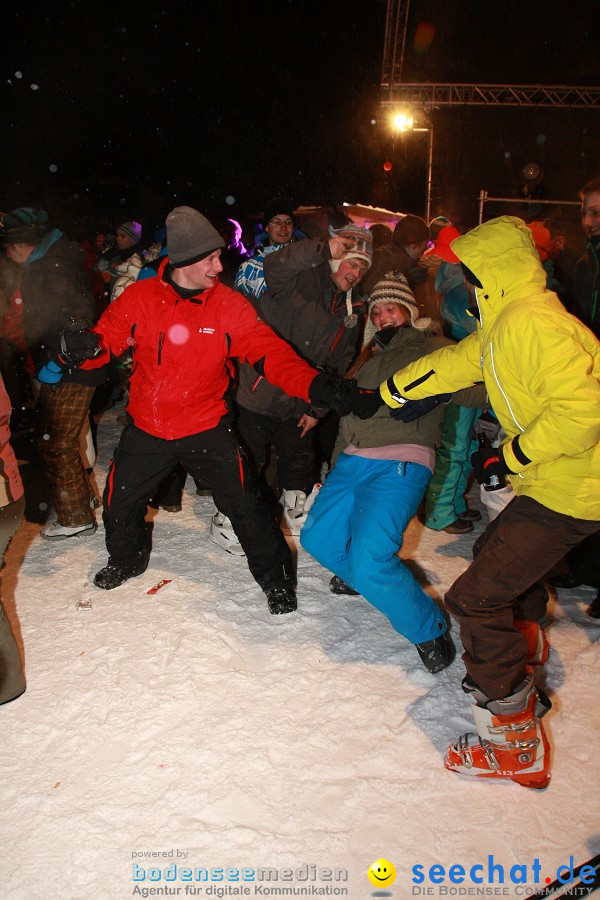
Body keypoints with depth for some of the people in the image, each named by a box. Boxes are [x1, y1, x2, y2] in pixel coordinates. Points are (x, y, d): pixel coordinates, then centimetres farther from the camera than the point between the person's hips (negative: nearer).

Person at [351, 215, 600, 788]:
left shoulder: (533, 322, -20)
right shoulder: (505, 325, 12)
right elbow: (453, 363, 22)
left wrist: (510, 457, -18)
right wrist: (385, 394, 28)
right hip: (553, 484, 11)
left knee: (475, 599, -12)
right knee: (495, 553, 31)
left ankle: (517, 744, -2)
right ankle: (524, 642, 57)